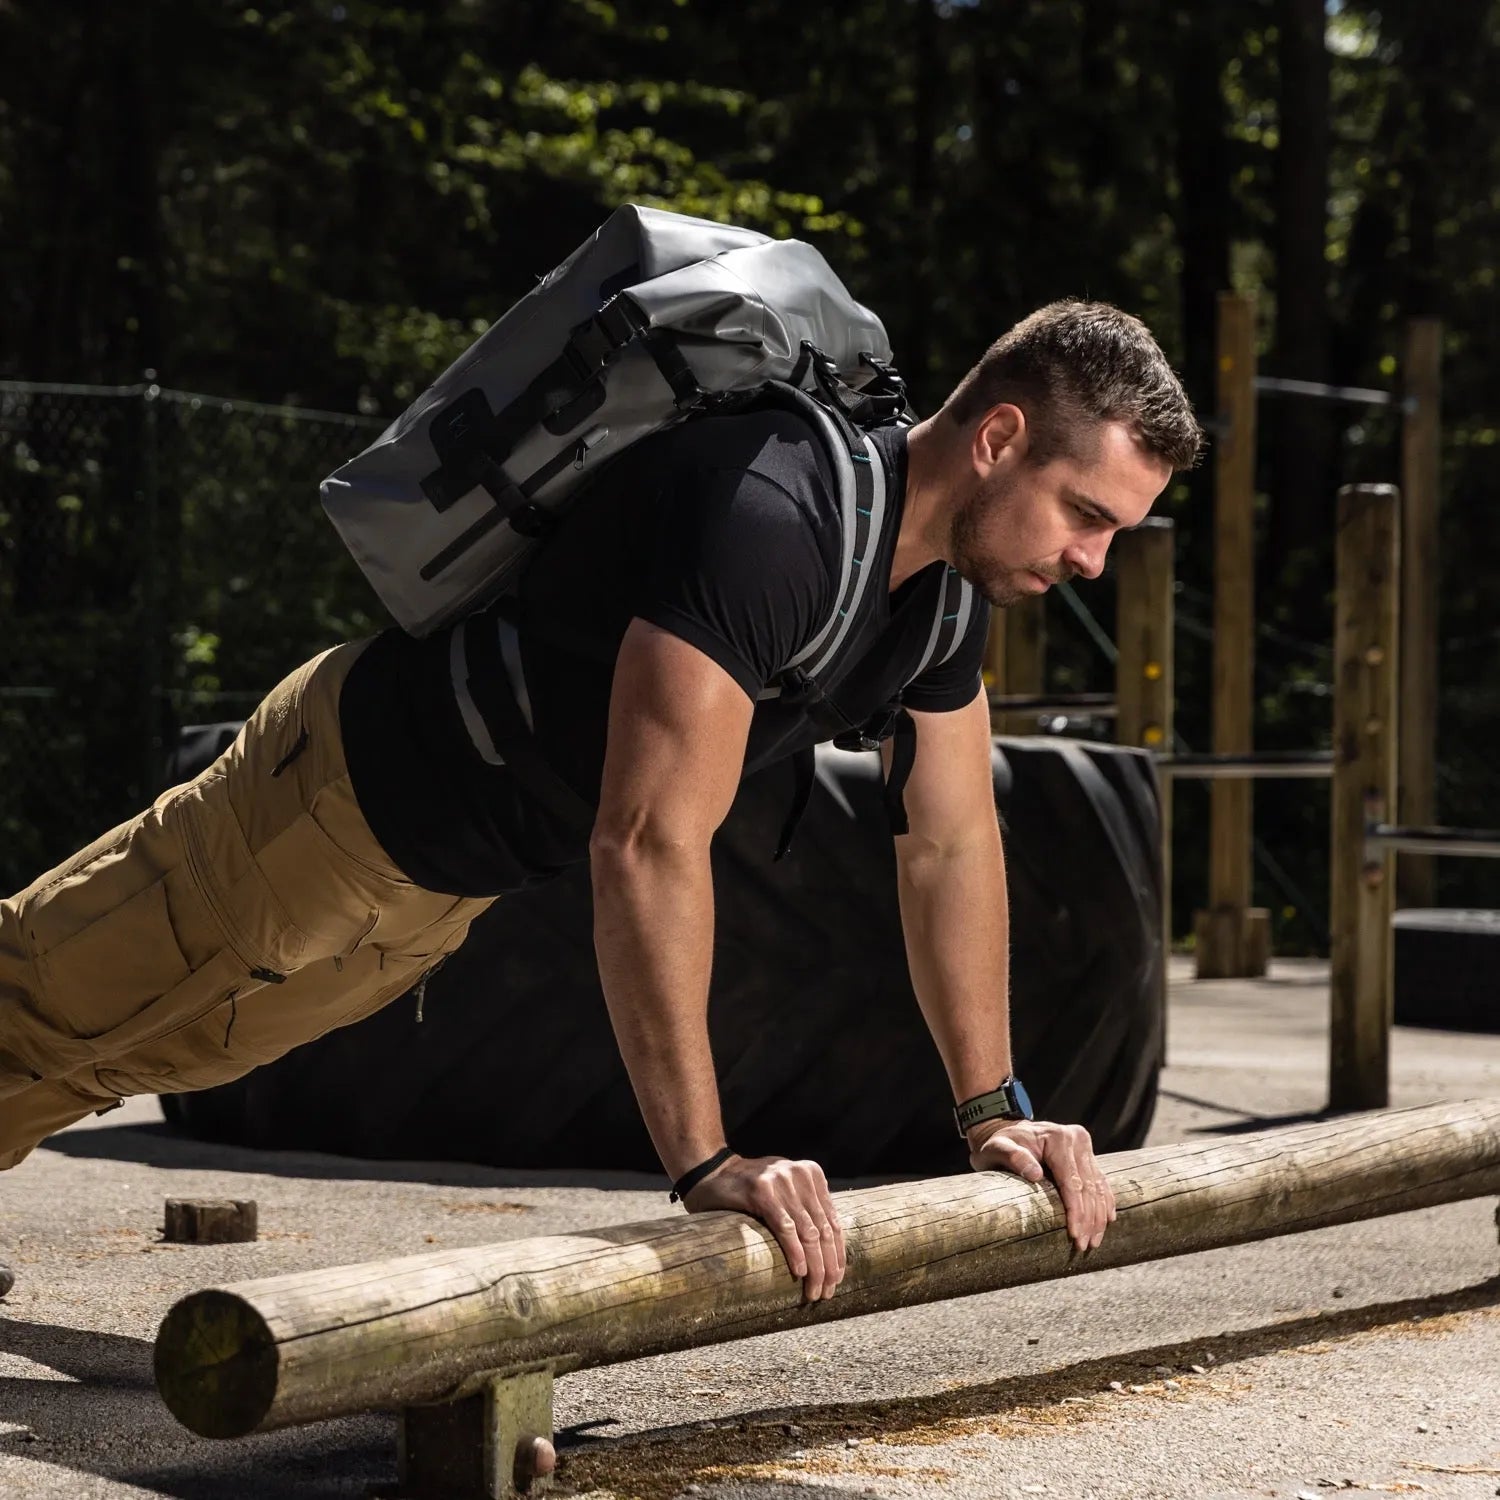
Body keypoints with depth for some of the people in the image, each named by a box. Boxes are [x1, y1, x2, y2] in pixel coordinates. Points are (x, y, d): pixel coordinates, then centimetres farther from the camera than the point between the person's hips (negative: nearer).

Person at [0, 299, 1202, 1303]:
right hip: (357, 790, -8)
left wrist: (995, 1110, -1)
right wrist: (706, 1165, -44)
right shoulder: (769, 522, -39)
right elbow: (650, 843, -44)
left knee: (136, 1044, 24)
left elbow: (951, 841, 2)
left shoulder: (950, 580, -9)